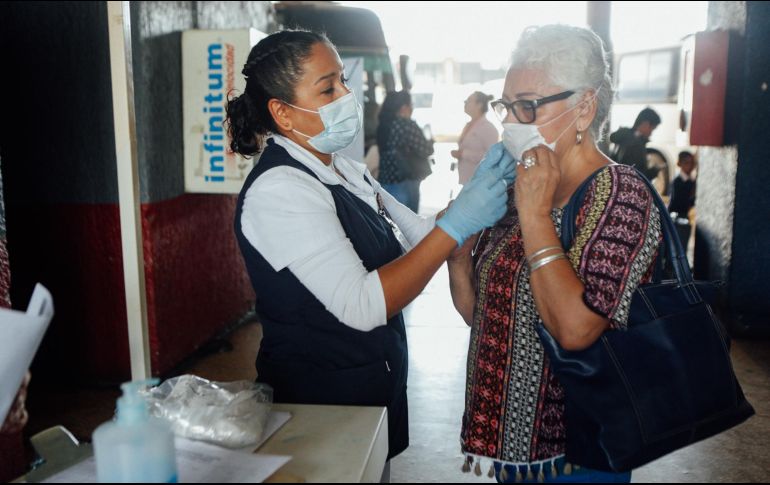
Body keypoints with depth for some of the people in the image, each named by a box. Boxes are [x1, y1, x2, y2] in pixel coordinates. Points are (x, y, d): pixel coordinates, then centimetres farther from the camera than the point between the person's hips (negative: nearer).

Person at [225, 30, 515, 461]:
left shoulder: (347, 171, 5)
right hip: (321, 404, -8)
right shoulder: (279, 190, -22)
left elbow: (420, 238, 8)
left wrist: (478, 190, -9)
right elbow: (361, 305, -29)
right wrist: (457, 224, -27)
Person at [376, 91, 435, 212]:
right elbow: (426, 150, -12)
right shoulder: (407, 125, -15)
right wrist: (430, 142, 11)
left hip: (386, 180, 7)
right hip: (405, 181, -7)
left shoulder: (383, 125, 6)